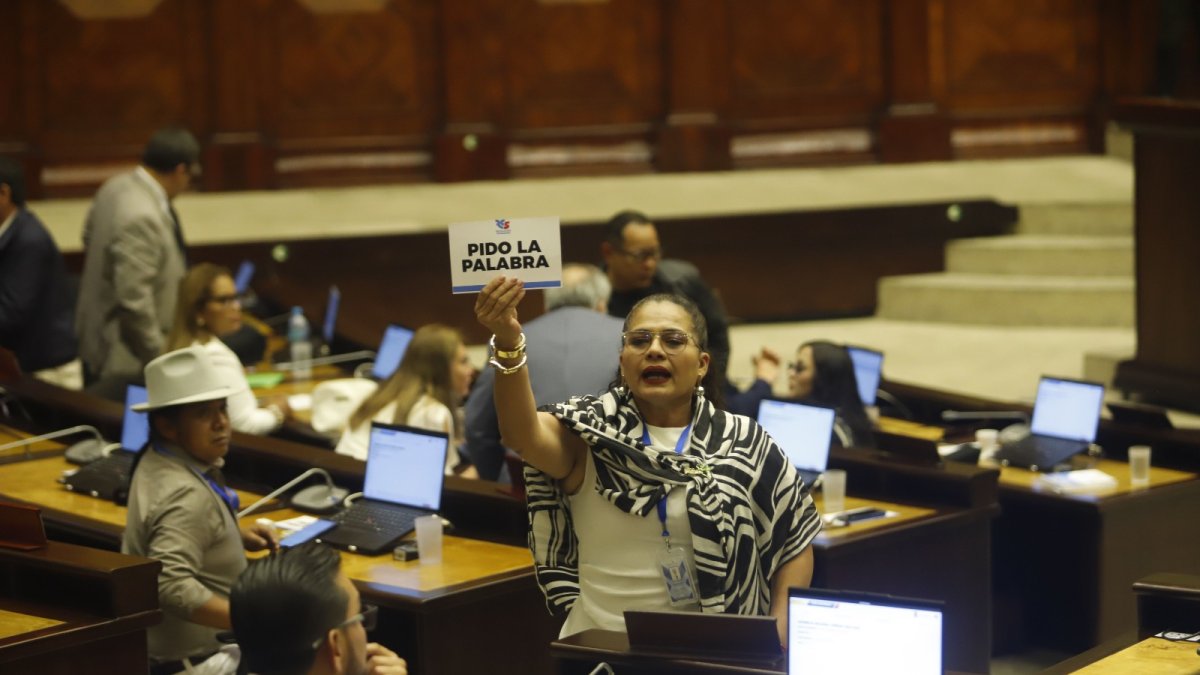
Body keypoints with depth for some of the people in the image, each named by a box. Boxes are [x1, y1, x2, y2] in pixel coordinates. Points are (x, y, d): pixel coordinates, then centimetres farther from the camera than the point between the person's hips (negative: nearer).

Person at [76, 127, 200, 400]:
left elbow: (90, 239, 17)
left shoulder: (116, 186, -1)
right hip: (126, 359, -10)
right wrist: (160, 359, -19)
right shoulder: (142, 218, -30)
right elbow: (134, 300, -30)